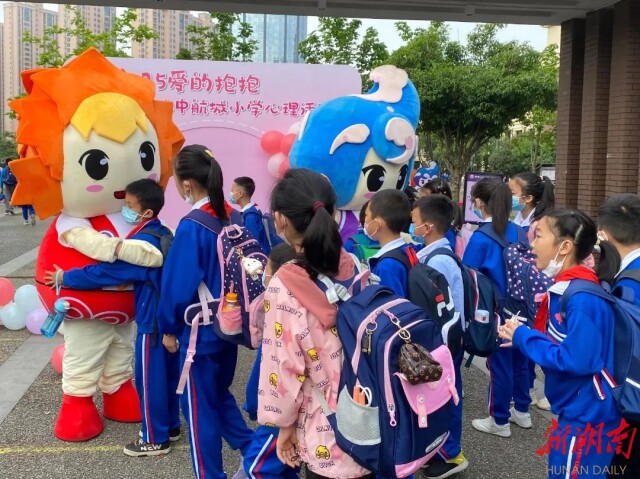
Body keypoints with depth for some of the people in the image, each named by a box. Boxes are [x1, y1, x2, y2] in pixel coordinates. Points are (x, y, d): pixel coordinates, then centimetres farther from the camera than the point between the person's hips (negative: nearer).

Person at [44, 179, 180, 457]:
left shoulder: (141, 243, -22)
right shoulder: (163, 234, 6)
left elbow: (104, 272, -20)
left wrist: (64, 277, -9)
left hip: (152, 321, -9)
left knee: (149, 379, 3)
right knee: (167, 375, 18)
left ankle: (155, 439, 15)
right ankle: (170, 426, 31)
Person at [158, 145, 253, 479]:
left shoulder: (191, 227, -21)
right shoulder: (232, 216, 0)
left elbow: (178, 284, -18)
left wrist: (168, 328, -4)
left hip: (200, 331, -7)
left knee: (199, 407, 10)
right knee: (219, 394, 24)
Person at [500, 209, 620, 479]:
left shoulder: (582, 298, -24)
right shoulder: (565, 289, 5)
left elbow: (577, 359, -29)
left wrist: (523, 337, -20)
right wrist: (522, 338, 0)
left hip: (586, 416, -9)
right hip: (574, 411, 9)